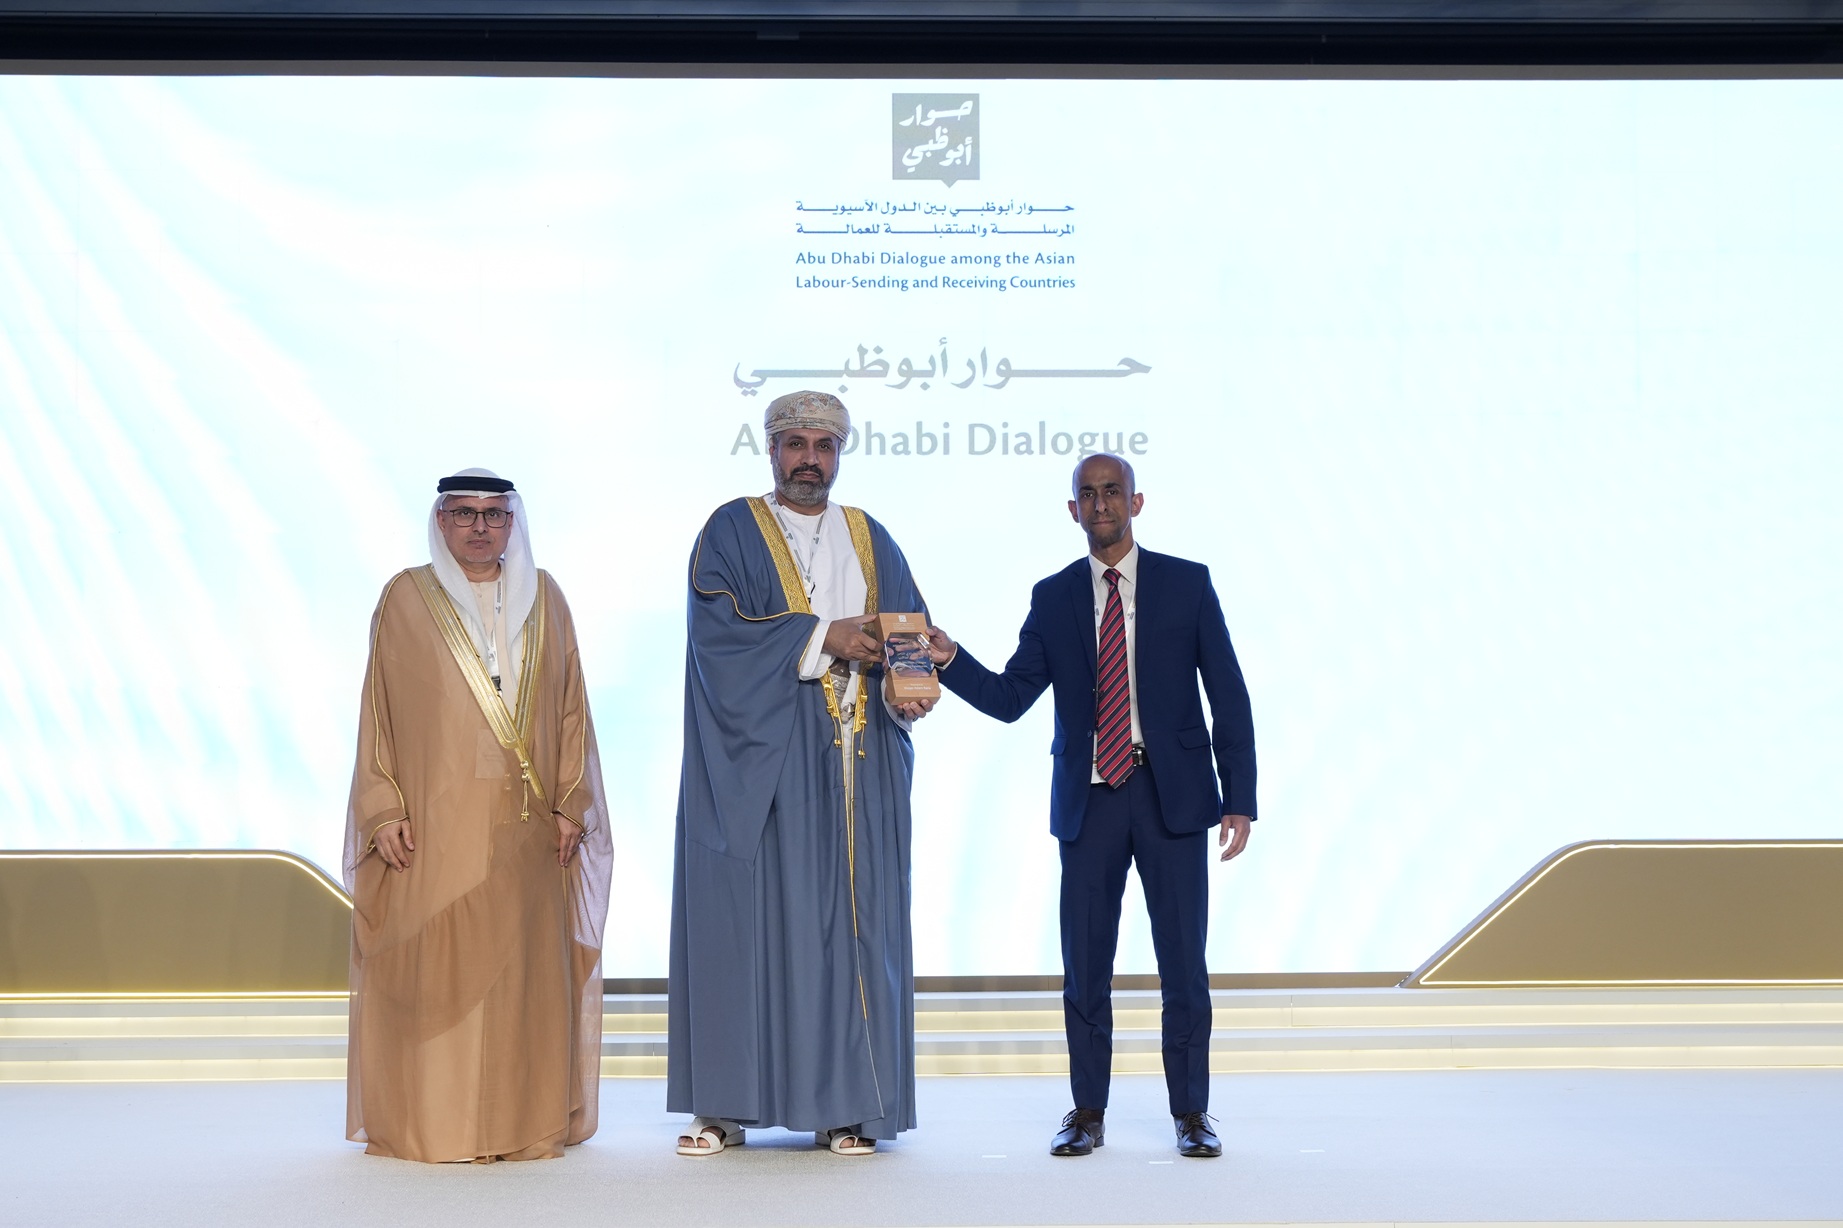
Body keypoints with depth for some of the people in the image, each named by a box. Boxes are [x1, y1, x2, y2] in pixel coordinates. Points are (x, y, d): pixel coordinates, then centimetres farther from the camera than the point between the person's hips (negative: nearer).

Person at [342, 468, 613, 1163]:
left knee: (526, 969, 2)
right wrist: (385, 811, -6)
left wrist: (571, 805, 2)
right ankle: (429, 1126, 6)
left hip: (525, 827, 2)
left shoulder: (544, 600, 11)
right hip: (435, 824, -2)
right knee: (434, 972, -3)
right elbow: (378, 711, 3)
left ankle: (527, 1123, 11)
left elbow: (570, 709, 10)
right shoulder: (406, 599, 5)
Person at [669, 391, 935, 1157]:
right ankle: (725, 1105, 2)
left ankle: (844, 1107, 6)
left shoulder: (871, 540, 16)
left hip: (856, 767, 3)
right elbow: (719, 633, -10)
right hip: (760, 762, -3)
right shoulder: (731, 532, 4)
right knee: (745, 916, -4)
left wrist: (910, 688, -11)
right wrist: (823, 638, -15)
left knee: (853, 920, 1)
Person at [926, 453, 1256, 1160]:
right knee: (1085, 964, 5)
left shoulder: (1187, 583, 3)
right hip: (1089, 802, 2)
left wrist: (1240, 800, -4)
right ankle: (1088, 1113, 16)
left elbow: (1229, 696, 2)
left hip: (1172, 797, -1)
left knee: (1182, 961, 3)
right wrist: (949, 658, -16)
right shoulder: (1053, 598, 8)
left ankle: (1191, 1113, 15)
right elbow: (1009, 699, 3)